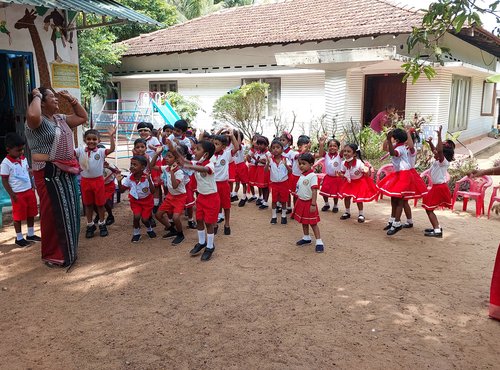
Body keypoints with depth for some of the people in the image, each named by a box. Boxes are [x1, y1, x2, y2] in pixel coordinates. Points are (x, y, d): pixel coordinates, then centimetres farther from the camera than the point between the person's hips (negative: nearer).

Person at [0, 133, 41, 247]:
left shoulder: (23, 159, 6)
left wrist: (32, 186, 10)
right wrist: (12, 194, -14)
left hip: (29, 191, 7)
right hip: (18, 194, -7)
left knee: (31, 214, 15)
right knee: (18, 217, 5)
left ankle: (30, 235, 29)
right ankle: (19, 238, 18)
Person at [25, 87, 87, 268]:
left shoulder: (61, 119, 12)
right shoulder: (37, 121, -14)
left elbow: (83, 117, 22)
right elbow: (32, 115, -38)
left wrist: (71, 99, 10)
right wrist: (36, 96, -20)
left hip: (67, 173, 8)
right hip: (50, 174, -8)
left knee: (69, 212, 16)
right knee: (55, 215, 1)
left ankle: (66, 251, 33)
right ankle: (53, 255, 17)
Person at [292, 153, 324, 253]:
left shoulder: (312, 176, -18)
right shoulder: (302, 176, 6)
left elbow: (314, 191, -22)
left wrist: (313, 204, -25)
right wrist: (298, 202, 17)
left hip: (309, 203, -8)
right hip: (301, 201, 8)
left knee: (313, 223, -3)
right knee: (303, 222, 18)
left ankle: (319, 242, 3)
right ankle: (306, 238, 33)